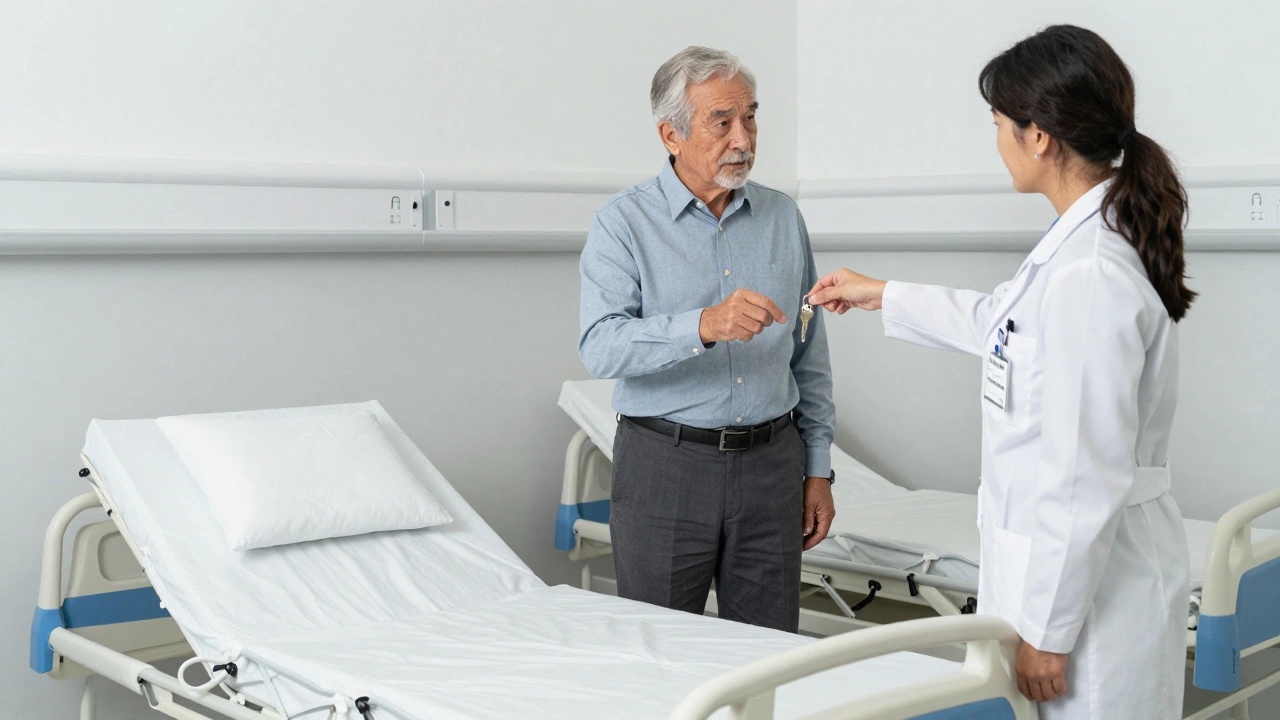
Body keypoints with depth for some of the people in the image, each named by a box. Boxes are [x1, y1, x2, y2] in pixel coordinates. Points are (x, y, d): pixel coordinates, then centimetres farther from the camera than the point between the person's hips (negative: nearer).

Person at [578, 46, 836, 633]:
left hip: (770, 463, 4)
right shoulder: (624, 222, -4)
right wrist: (703, 326, -33)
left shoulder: (782, 218, 9)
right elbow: (600, 347, -18)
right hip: (665, 467, -3)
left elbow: (810, 357, 14)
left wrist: (818, 470, 9)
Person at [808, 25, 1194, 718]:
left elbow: (1086, 478, -24)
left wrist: (1049, 632, -17)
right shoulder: (1077, 245, 7)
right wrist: (879, 295, 38)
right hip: (1063, 555, 9)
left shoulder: (1089, 275, -24)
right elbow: (1000, 321, 29)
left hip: (1087, 583, -9)